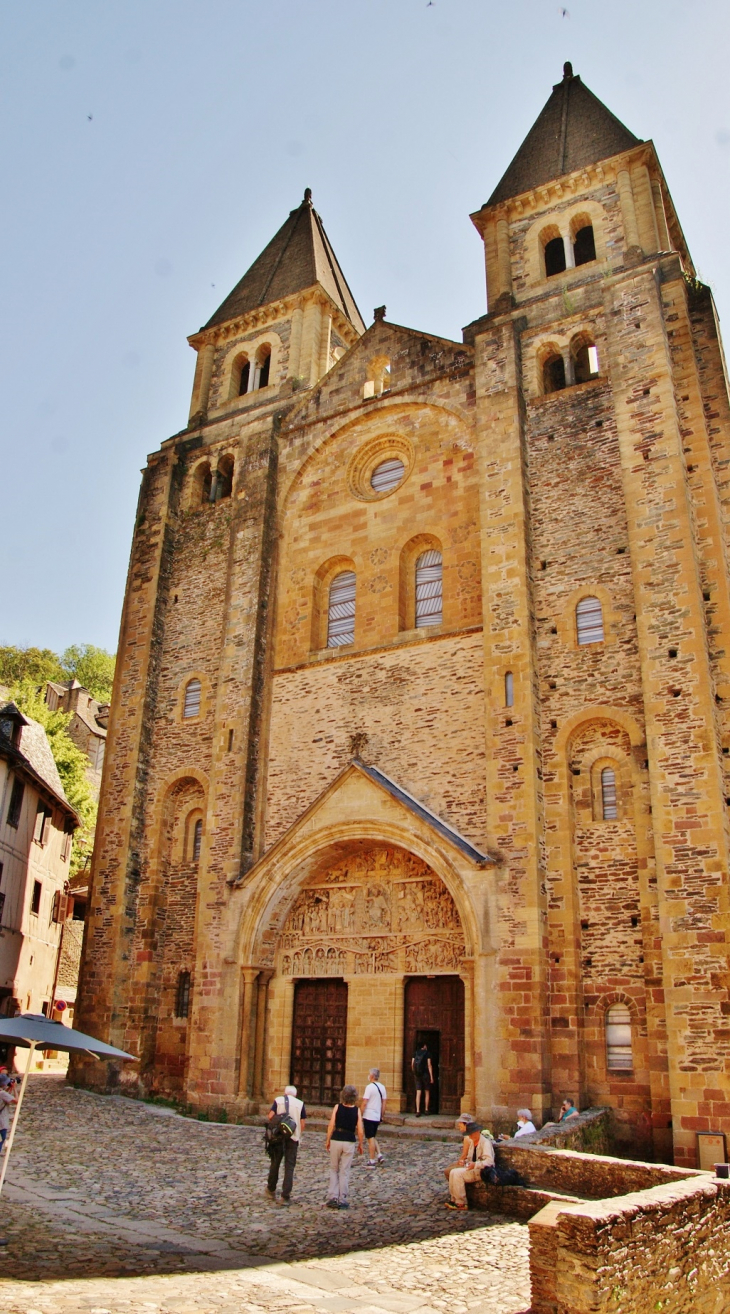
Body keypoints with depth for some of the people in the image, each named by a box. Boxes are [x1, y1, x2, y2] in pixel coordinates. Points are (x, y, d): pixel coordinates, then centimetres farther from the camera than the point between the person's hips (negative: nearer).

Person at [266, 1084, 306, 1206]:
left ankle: (271, 1191, 30)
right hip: (293, 1137, 0)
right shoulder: (300, 1104, 5)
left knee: (275, 1164, 16)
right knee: (289, 1167, 4)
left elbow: (270, 1116, -7)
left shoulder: (278, 1100, 3)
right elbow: (302, 1124, 1)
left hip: (278, 1136, 1)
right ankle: (285, 1197, 0)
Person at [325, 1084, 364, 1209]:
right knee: (344, 1172, 9)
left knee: (334, 1169, 15)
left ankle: (333, 1197, 9)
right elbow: (360, 1131, -4)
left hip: (336, 1140, 0)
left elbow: (331, 1125, -7)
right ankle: (342, 1200, 11)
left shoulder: (337, 1107, -4)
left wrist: (327, 1141, 4)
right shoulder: (357, 1110, -3)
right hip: (349, 1142, 0)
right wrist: (360, 1144, 10)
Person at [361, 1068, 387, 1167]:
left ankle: (372, 1161, 5)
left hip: (369, 1117, -7)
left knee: (371, 1138, 1)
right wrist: (382, 1116, 18)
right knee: (373, 1137, 20)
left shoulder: (369, 1087, -15)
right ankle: (379, 1155, 9)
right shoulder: (382, 1087, 7)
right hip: (377, 1117, 7)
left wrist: (360, 1115, -10)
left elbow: (364, 1103, -17)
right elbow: (383, 1104, 11)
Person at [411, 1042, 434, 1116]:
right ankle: (426, 1109, 18)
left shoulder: (416, 1053, 7)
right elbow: (429, 1065, -9)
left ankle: (417, 1111, -6)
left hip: (417, 1075, 3)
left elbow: (412, 1064, 4)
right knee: (427, 1092, 14)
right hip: (425, 1074, -3)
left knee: (418, 1093, 1)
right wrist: (431, 1077, -8)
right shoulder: (427, 1053, -4)